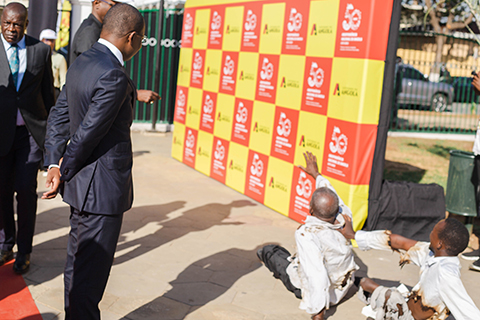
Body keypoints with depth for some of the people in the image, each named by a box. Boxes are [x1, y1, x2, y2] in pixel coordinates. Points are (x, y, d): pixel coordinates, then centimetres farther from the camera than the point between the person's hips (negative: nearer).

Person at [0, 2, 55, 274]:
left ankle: (24, 251, 12)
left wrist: (52, 130, 9)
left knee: (26, 190, -2)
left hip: (32, 129, 0)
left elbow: (48, 91, 8)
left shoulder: (41, 50, 3)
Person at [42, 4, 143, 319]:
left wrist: (54, 165, 4)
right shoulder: (114, 76, -22)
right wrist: (65, 172, -6)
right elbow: (88, 133, -20)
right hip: (103, 189, -10)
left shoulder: (80, 63, 8)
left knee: (77, 265, 22)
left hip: (83, 186, 10)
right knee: (90, 274, 2)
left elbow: (59, 116, 9)